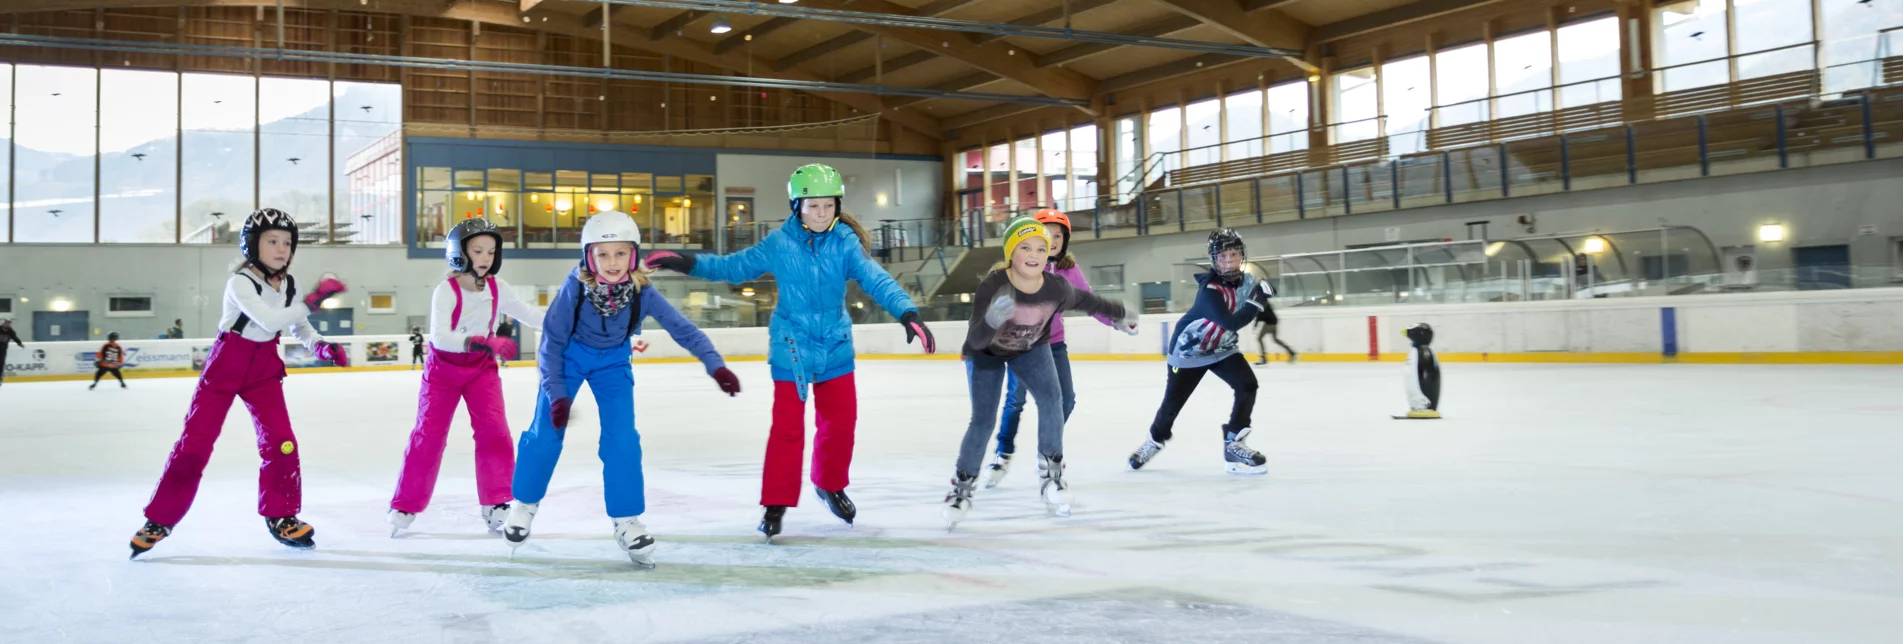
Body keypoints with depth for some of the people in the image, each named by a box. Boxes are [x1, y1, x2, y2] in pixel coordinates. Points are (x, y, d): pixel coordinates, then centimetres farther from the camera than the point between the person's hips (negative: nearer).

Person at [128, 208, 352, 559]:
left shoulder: (288, 285, 1)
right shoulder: (240, 282, -19)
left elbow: (298, 325, 11)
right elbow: (270, 320, -32)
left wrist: (321, 345, -8)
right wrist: (312, 301, -32)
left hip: (264, 368, 5)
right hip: (226, 363, -5)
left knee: (280, 440, -6)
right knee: (195, 441, -4)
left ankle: (281, 516, 10)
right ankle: (159, 519, 7)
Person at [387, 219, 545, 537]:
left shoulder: (497, 288, -8)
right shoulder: (446, 291, -23)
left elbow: (526, 312, 8)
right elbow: (438, 336, -36)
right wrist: (481, 342, -50)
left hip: (482, 368, 3)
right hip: (444, 368, -3)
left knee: (494, 431, -9)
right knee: (428, 435, -2)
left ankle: (495, 504, 2)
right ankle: (405, 506, 12)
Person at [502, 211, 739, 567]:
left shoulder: (642, 293, -28)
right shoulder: (575, 287, -31)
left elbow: (682, 328, -26)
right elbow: (552, 340, -20)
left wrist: (715, 364, -40)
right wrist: (556, 394, -22)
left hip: (613, 362, 1)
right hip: (568, 357, -1)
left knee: (622, 438, -9)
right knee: (546, 433, 0)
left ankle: (627, 521, 4)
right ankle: (524, 504, 25)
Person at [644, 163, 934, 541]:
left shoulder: (846, 243, -9)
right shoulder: (780, 244, -10)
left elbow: (876, 279, -18)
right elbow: (735, 266, -3)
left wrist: (907, 313, -33)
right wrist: (689, 263, -13)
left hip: (835, 347, 2)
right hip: (791, 349, -2)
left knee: (841, 421, 11)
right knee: (788, 427, -2)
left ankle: (830, 485, 36)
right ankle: (775, 504, 11)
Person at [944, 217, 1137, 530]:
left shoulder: (1056, 288, -28)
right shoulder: (992, 286, -38)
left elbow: (1084, 300, -4)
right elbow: (975, 341, -41)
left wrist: (1120, 314, 11)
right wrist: (992, 320, -63)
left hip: (1031, 349, 3)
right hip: (986, 354, -3)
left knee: (1051, 400, -18)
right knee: (983, 420, -8)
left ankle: (1051, 472, 0)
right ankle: (962, 487, 13)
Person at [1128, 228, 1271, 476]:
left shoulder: (1247, 279, -8)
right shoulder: (1210, 289, -33)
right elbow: (1230, 322, -41)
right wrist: (1257, 302, -34)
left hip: (1222, 348, 6)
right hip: (1189, 350, -6)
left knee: (1247, 384, -17)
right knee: (1173, 400, 4)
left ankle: (1233, 445, -9)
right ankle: (1156, 439, 36)